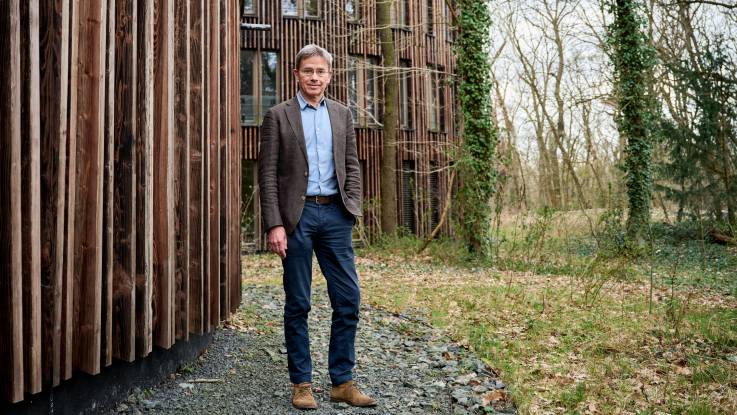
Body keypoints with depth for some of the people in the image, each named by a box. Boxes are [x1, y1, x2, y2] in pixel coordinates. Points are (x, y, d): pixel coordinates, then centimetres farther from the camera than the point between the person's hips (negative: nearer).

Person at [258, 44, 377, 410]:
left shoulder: (342, 114, 14)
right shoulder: (278, 116, 3)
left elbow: (352, 165, 14)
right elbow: (268, 174, -2)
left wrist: (351, 208, 1)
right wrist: (274, 224, -10)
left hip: (335, 215, 3)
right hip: (297, 215, -3)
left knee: (348, 299, 2)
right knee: (298, 304, 4)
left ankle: (342, 382, 14)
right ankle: (301, 383, 16)